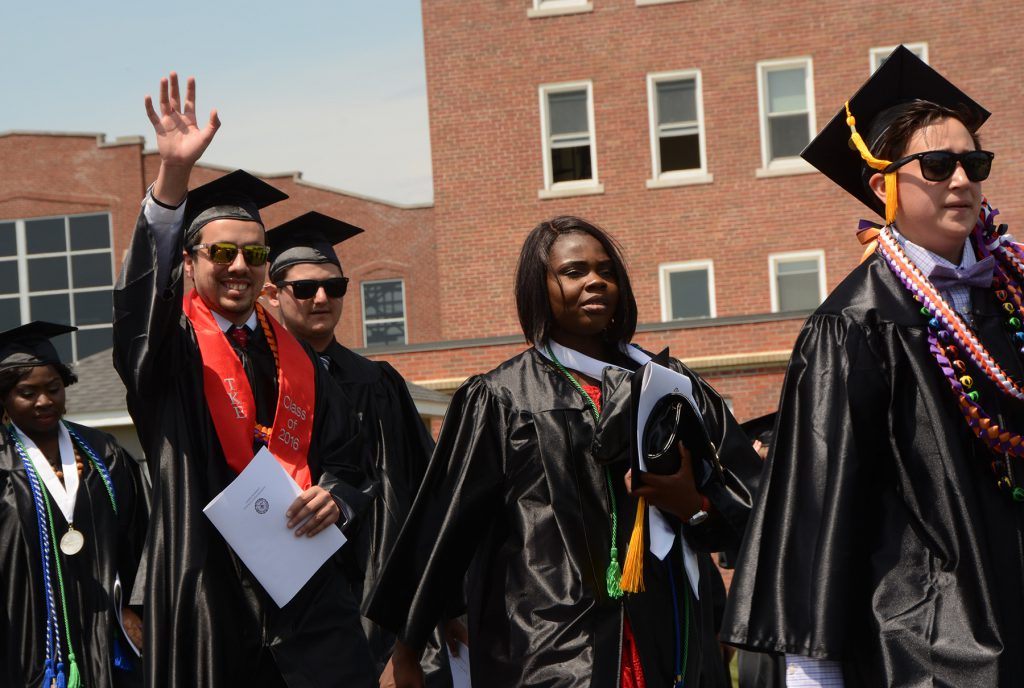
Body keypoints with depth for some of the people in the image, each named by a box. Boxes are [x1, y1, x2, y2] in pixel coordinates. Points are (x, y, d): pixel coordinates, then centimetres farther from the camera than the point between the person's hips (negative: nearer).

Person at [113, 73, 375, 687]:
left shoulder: (295, 357, 15)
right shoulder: (171, 345, 3)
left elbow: (345, 459, 18)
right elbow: (141, 291, -19)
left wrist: (336, 498, -7)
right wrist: (174, 173, -33)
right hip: (211, 587, -3)